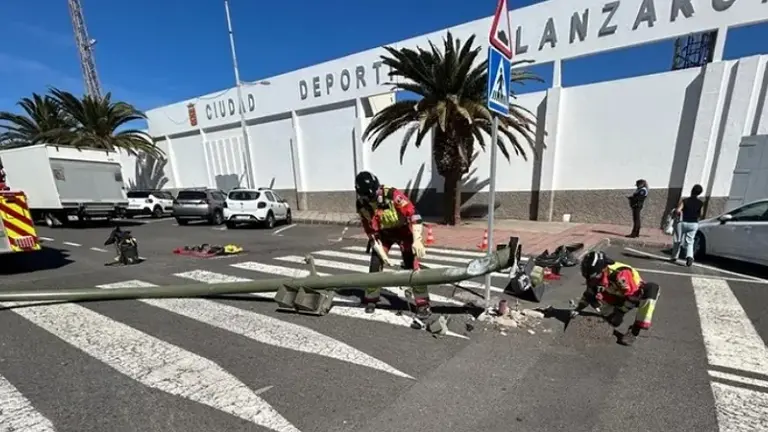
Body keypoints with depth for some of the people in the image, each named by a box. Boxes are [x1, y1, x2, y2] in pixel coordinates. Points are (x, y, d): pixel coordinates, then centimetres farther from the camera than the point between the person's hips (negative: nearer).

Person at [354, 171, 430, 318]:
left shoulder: (392, 195, -33)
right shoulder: (362, 206, -19)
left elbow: (413, 214, -36)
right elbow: (370, 232, -13)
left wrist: (417, 240, -44)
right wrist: (382, 254, -17)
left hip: (403, 230, -3)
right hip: (383, 233, 4)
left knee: (412, 265, -11)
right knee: (375, 264, 1)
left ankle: (423, 304, 0)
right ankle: (371, 299, 21)